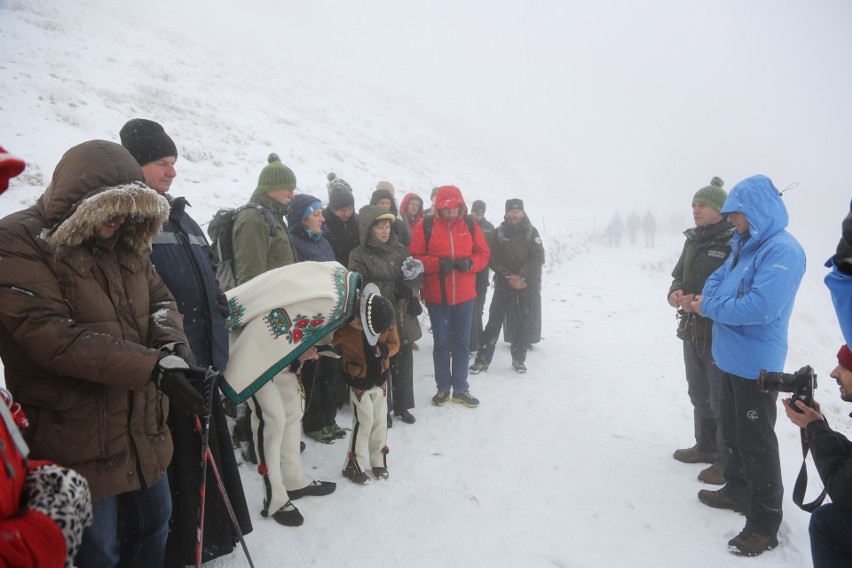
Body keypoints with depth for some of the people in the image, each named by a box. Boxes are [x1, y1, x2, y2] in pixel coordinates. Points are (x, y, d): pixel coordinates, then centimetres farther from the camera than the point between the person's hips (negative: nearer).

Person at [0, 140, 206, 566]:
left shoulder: (124, 242, 7)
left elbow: (160, 299, 6)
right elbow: (54, 337, -25)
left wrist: (172, 346, -18)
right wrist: (153, 368, -31)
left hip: (144, 425, 7)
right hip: (78, 438, -6)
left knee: (154, 523, 22)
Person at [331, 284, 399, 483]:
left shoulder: (387, 321, -18)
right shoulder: (345, 324, -29)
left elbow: (394, 343, -5)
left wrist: (384, 350, -26)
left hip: (380, 377, 4)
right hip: (358, 380, -4)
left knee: (380, 419, 13)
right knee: (364, 420, -4)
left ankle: (379, 460, 32)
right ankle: (352, 465, 14)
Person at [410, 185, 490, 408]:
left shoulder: (470, 226, 0)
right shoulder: (425, 226, -7)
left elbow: (483, 254, 5)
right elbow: (415, 258, -8)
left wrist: (470, 263, -15)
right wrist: (437, 263, -22)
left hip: (464, 296, 2)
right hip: (436, 297, -2)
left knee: (461, 343, 12)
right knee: (441, 344, 10)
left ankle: (460, 389, 25)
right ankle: (443, 388, 25)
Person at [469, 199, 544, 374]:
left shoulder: (532, 232, 1)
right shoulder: (498, 233, 2)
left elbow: (538, 258, -6)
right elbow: (492, 259, -2)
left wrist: (521, 277, -17)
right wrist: (509, 277, -13)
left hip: (526, 286, 0)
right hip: (503, 284, 0)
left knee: (523, 324, 7)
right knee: (494, 322, -2)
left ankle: (519, 359, 21)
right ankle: (482, 359, 4)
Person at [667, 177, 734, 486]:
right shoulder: (693, 239, 10)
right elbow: (679, 275, 16)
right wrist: (675, 292, -5)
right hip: (692, 332, 8)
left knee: (722, 401, 2)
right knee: (699, 394, 21)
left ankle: (727, 461, 19)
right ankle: (706, 447, 39)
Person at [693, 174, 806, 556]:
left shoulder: (783, 249, -20)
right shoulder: (743, 244, 8)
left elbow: (762, 306, -30)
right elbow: (719, 278, 16)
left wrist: (711, 308, -17)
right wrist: (707, 299, -6)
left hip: (756, 364, -9)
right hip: (731, 357, 9)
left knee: (756, 442, 1)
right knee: (733, 431, 22)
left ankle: (764, 525, 15)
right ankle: (738, 491, 40)